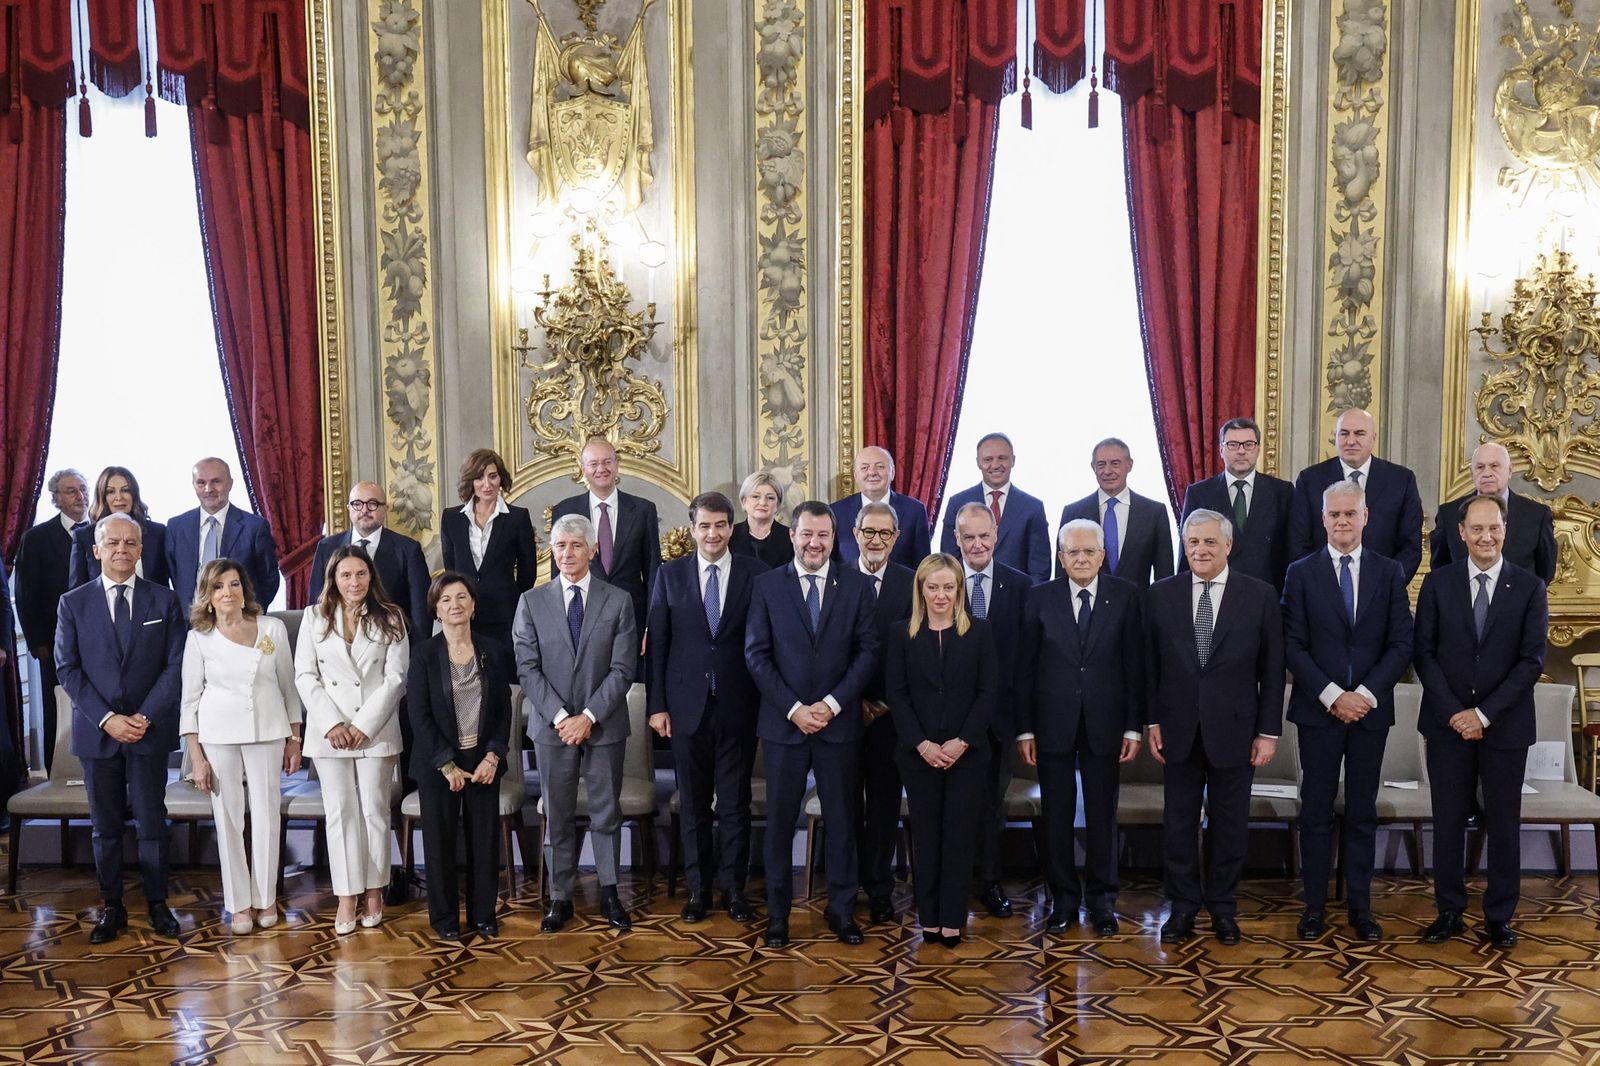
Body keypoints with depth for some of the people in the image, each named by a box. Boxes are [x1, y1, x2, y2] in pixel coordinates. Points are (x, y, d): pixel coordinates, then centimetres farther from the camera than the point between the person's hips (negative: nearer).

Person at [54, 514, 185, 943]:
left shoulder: (165, 600, 2)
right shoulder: (73, 604, 3)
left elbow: (177, 665, -1)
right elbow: (68, 669, 0)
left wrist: (146, 716, -11)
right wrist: (106, 719, -11)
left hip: (150, 730, -1)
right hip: (97, 731, 1)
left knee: (152, 822, 6)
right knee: (106, 826, 9)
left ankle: (157, 904, 17)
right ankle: (112, 908, 20)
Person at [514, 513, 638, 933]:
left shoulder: (618, 601, 0)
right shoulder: (532, 602, 2)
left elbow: (623, 669, -5)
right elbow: (528, 668, -3)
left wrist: (589, 717, -13)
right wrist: (560, 717, -13)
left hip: (604, 726, 0)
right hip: (553, 726, 1)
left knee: (607, 812, 9)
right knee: (558, 816, 9)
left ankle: (609, 894, 22)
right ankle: (560, 897, 20)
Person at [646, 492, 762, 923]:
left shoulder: (756, 574, -1)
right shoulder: (670, 575, 3)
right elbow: (657, 644, 4)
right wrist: (657, 705, -1)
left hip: (738, 707, -1)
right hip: (687, 705, 1)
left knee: (736, 802, 7)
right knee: (693, 804, 10)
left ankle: (734, 887, 20)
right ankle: (698, 888, 23)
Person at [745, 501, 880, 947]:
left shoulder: (857, 586, 3)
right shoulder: (767, 585, 1)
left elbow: (868, 650, -1)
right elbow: (756, 654, -2)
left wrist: (832, 704, -10)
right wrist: (794, 708, -10)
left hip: (839, 722, 1)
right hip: (783, 722, 0)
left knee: (842, 819, 9)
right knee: (779, 821, 6)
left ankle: (842, 910, 23)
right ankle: (777, 914, 18)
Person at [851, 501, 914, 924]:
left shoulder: (912, 583, 1)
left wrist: (888, 702, -6)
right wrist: (853, 700, -5)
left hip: (890, 711, 0)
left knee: (885, 801, 6)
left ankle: (879, 888, 16)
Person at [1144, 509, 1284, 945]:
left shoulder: (1261, 596, -3)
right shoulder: (1160, 595, 1)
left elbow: (1272, 669, -2)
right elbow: (1150, 664, 5)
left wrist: (1268, 731, -3)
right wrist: (1152, 720, 1)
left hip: (1233, 728, -1)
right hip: (1178, 729, 1)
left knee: (1229, 823, 10)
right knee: (1179, 821, 9)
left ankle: (1222, 905, 27)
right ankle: (1183, 905, 23)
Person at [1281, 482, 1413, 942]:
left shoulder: (1389, 572, 4)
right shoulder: (1301, 572, 0)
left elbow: (1401, 643, 1)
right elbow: (1293, 646, -4)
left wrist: (1365, 694, -11)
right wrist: (1332, 696, -12)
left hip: (1371, 709, 1)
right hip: (1318, 709, -1)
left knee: (1363, 812, 8)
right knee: (1316, 810, 5)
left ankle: (1360, 906, 18)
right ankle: (1314, 905, 13)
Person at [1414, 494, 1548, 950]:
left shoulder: (1529, 587, -2)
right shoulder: (1438, 582, 1)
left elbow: (1532, 660, -6)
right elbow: (1424, 652, -1)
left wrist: (1484, 713, -13)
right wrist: (1453, 712, -10)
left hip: (1505, 725, -1)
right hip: (1448, 722, 1)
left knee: (1504, 824, 8)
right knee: (1448, 821, 8)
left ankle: (1499, 917, 22)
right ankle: (1449, 912, 21)